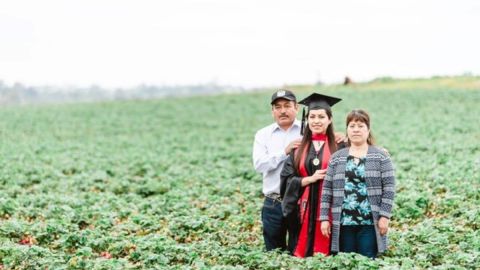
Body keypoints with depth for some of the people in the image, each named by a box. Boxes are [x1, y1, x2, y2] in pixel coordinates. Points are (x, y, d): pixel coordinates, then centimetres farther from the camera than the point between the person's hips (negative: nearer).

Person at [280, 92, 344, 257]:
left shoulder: (339, 147, 2)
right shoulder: (298, 147, 10)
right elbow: (287, 179, 4)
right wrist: (311, 178, -10)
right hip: (304, 211, 2)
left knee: (326, 254, -2)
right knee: (301, 253, 4)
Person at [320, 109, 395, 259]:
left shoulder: (381, 156, 3)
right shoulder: (336, 158, 9)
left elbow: (389, 188, -2)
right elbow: (327, 190, 7)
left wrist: (384, 216, -9)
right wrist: (324, 218, 0)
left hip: (370, 222, -2)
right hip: (343, 222, 2)